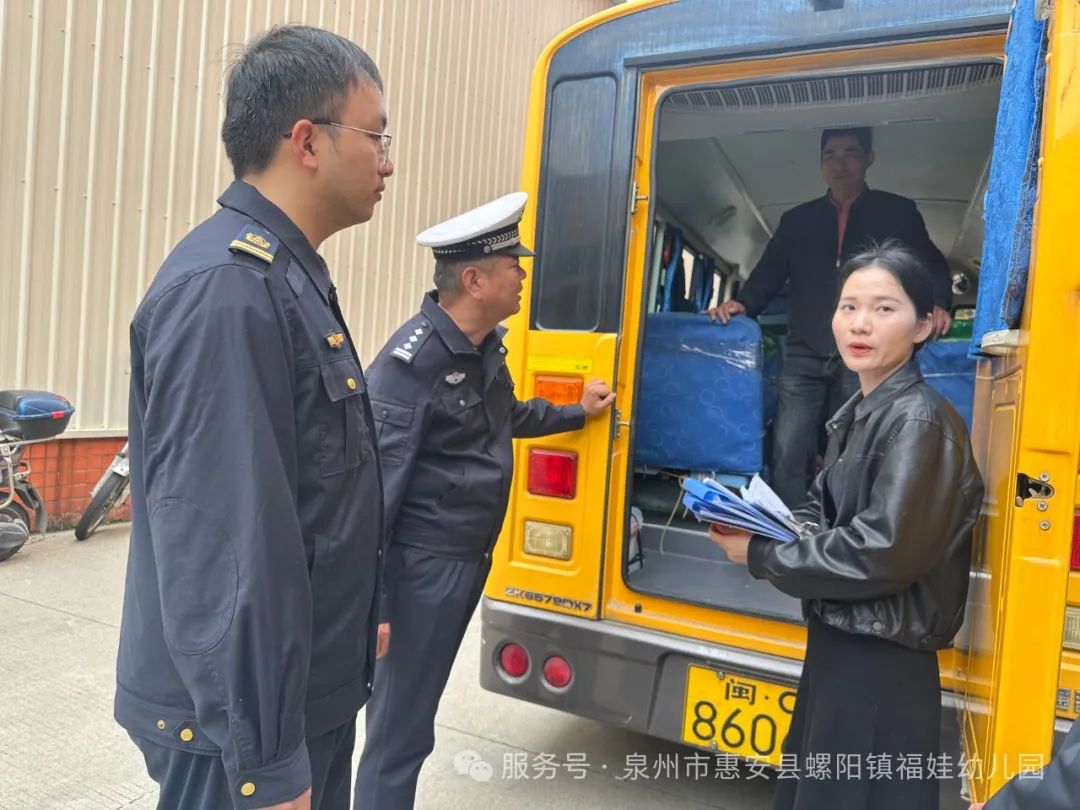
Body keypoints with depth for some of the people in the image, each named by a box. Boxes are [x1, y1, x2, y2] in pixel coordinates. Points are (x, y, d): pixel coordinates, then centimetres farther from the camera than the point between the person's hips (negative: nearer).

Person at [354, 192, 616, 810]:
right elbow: (377, 483, -23)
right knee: (401, 726, 4)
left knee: (417, 709, 23)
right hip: (424, 566, -9)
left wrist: (576, 414, 33)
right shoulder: (412, 360, -22)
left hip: (472, 558, 9)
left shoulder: (487, 345, 6)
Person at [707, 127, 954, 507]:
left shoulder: (897, 212, 14)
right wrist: (742, 302, -4)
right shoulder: (797, 220, 20)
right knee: (788, 453, -6)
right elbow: (769, 272, 15)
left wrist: (937, 305, -9)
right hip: (806, 357, 2)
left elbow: (931, 267, 11)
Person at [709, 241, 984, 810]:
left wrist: (762, 556, -17)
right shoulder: (859, 411, 8)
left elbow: (884, 555, -26)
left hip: (883, 663, -9)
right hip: (838, 641, 9)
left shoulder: (919, 423, -20)